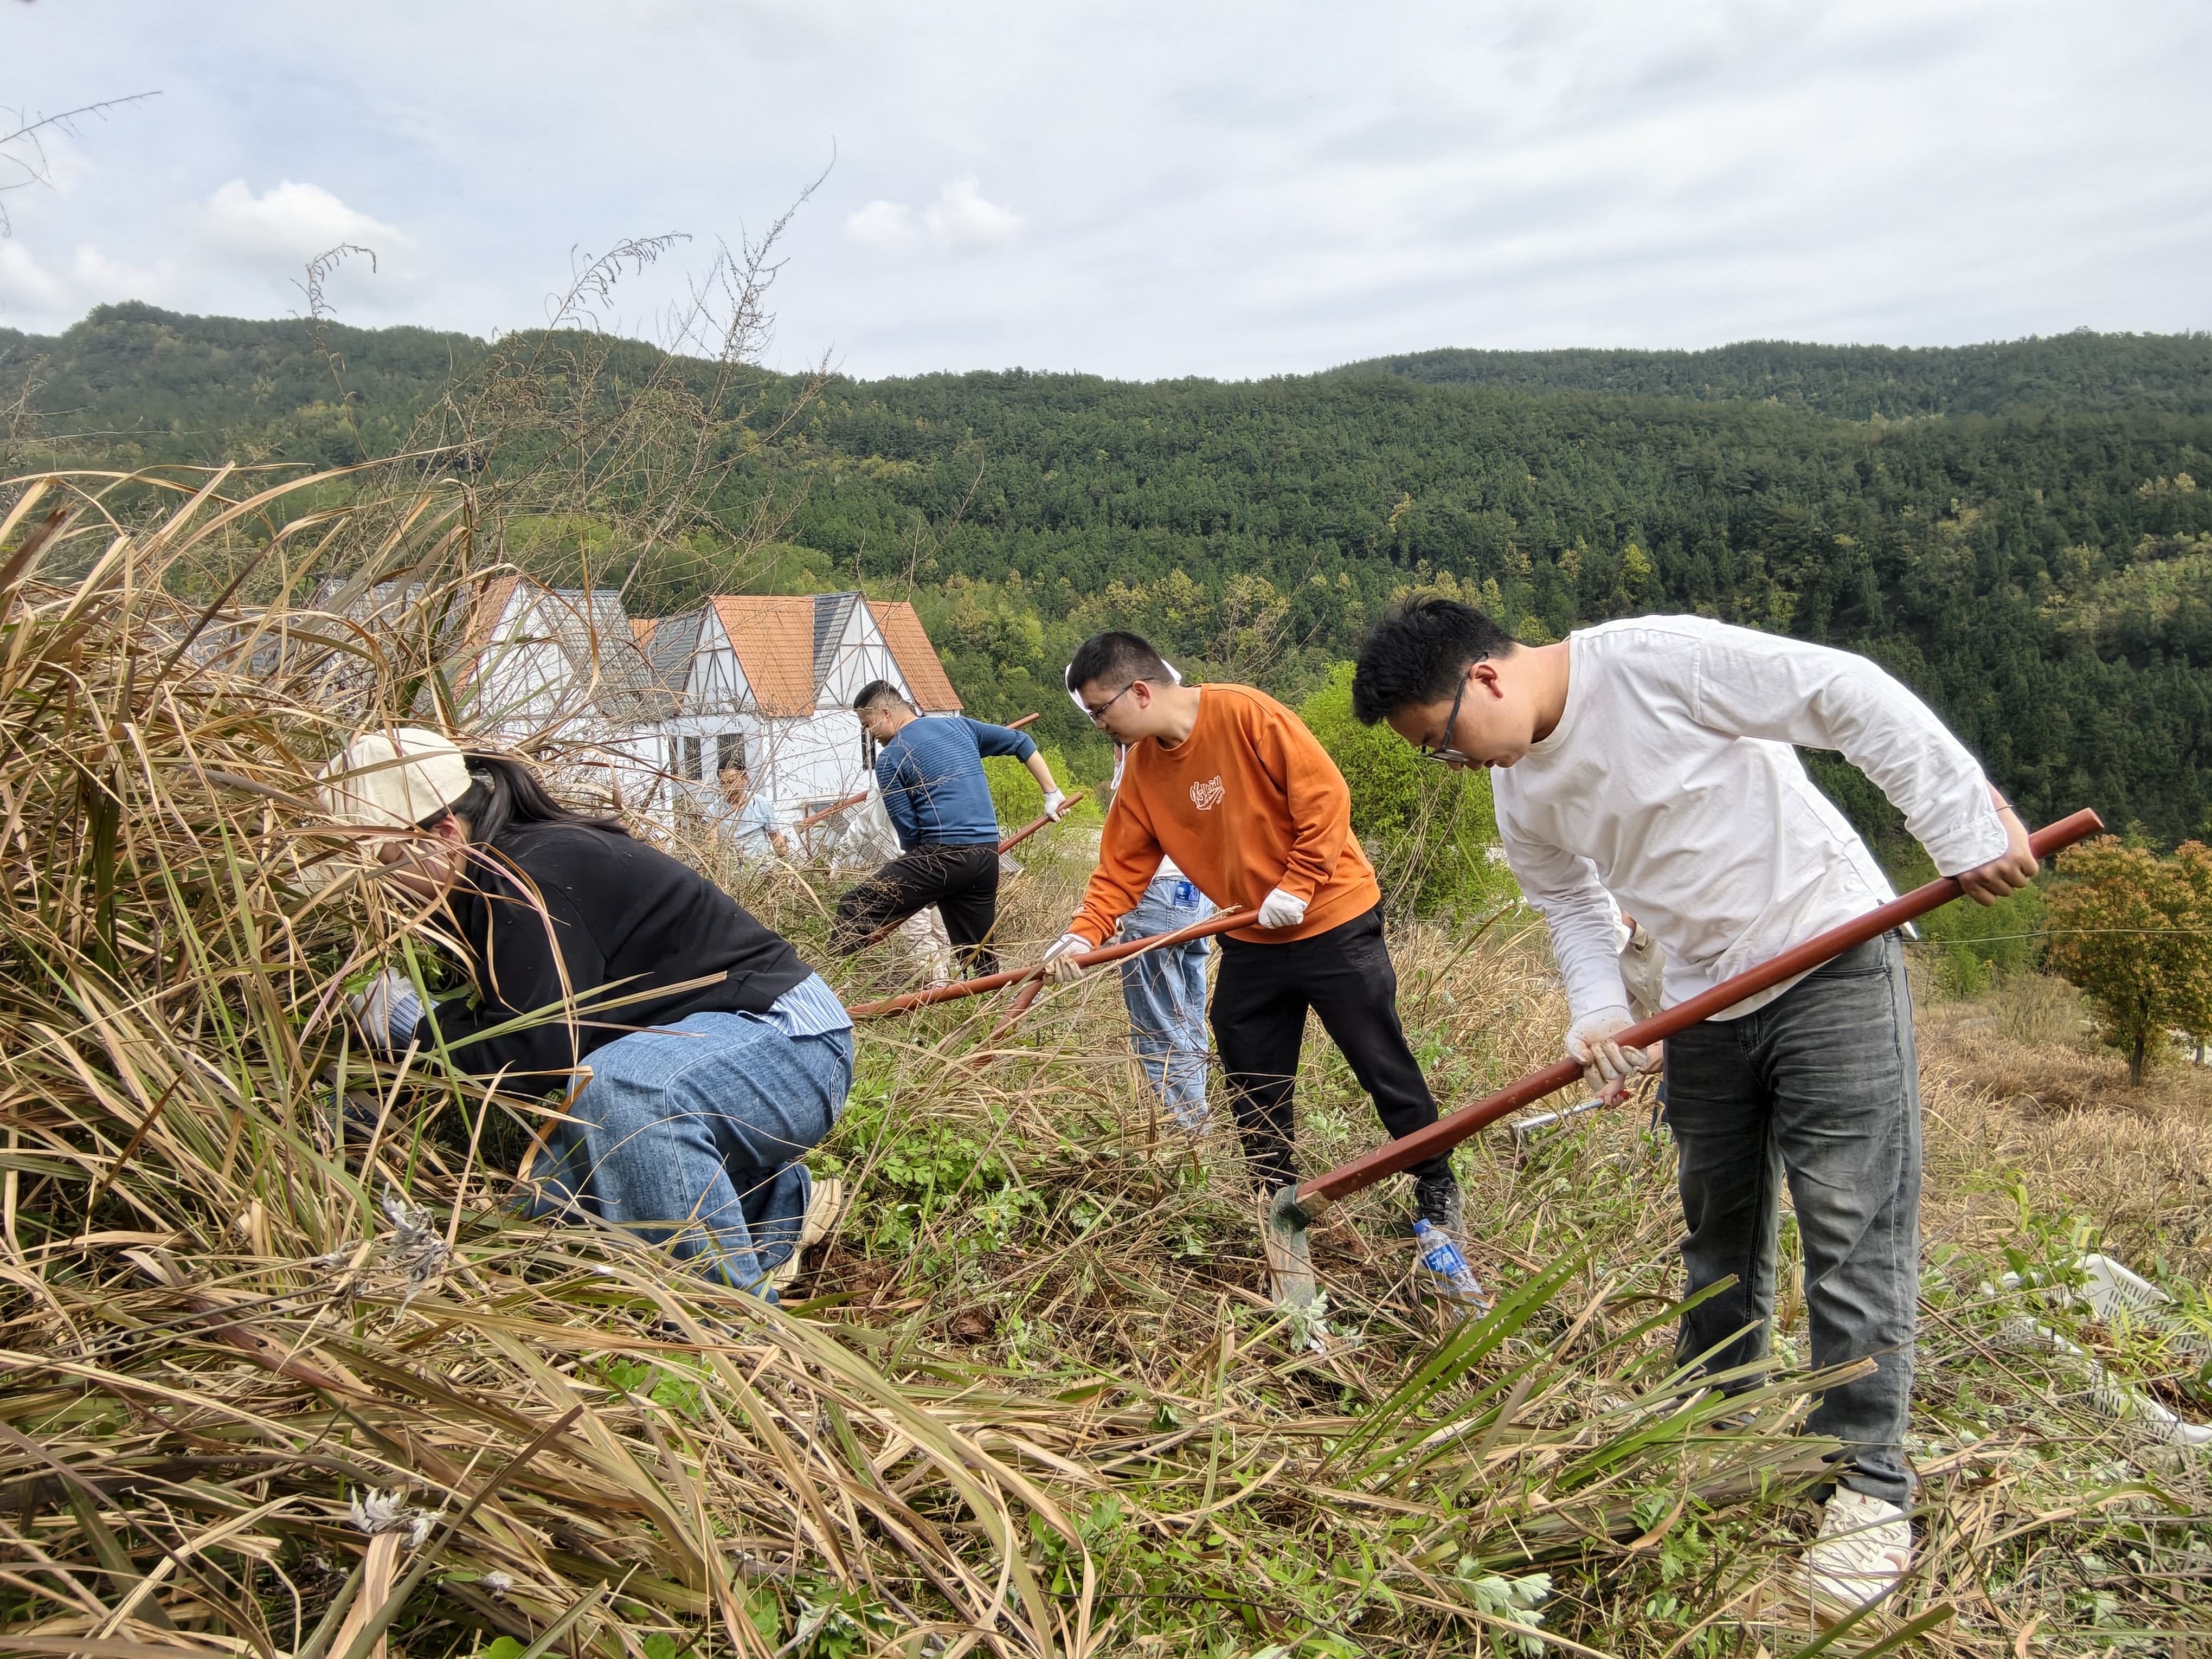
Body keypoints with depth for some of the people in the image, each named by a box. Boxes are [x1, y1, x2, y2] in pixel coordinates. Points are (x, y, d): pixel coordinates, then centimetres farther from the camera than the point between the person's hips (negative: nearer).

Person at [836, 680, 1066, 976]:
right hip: (988, 856, 7)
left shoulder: (889, 759, -2)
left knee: (853, 911, -4)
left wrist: (916, 870, 13)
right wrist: (1052, 794, 22)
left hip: (943, 855, -7)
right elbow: (1021, 743, 19)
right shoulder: (959, 725, 16)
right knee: (980, 952, 16)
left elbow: (908, 832, -3)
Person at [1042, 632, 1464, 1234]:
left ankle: (1437, 1188, 22)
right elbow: (1122, 864, 2)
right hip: (1250, 941, 6)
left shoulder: (1245, 714, -19)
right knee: (1252, 1089, 11)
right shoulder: (1142, 766, 2)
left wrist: (1297, 888, -19)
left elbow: (1325, 794, -19)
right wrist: (1084, 934, -11)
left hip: (1331, 921, -6)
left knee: (1384, 1065, 3)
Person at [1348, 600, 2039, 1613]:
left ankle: (1868, 1484, 7)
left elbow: (1854, 699, -20)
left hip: (1833, 961, -6)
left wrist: (1966, 826, -19)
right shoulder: (1520, 794, 2)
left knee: (1855, 1229, -5)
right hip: (1706, 1006, 7)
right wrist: (1599, 1010, -4)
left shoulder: (1660, 660, -22)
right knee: (1718, 1233, 15)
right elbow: (1571, 899, 13)